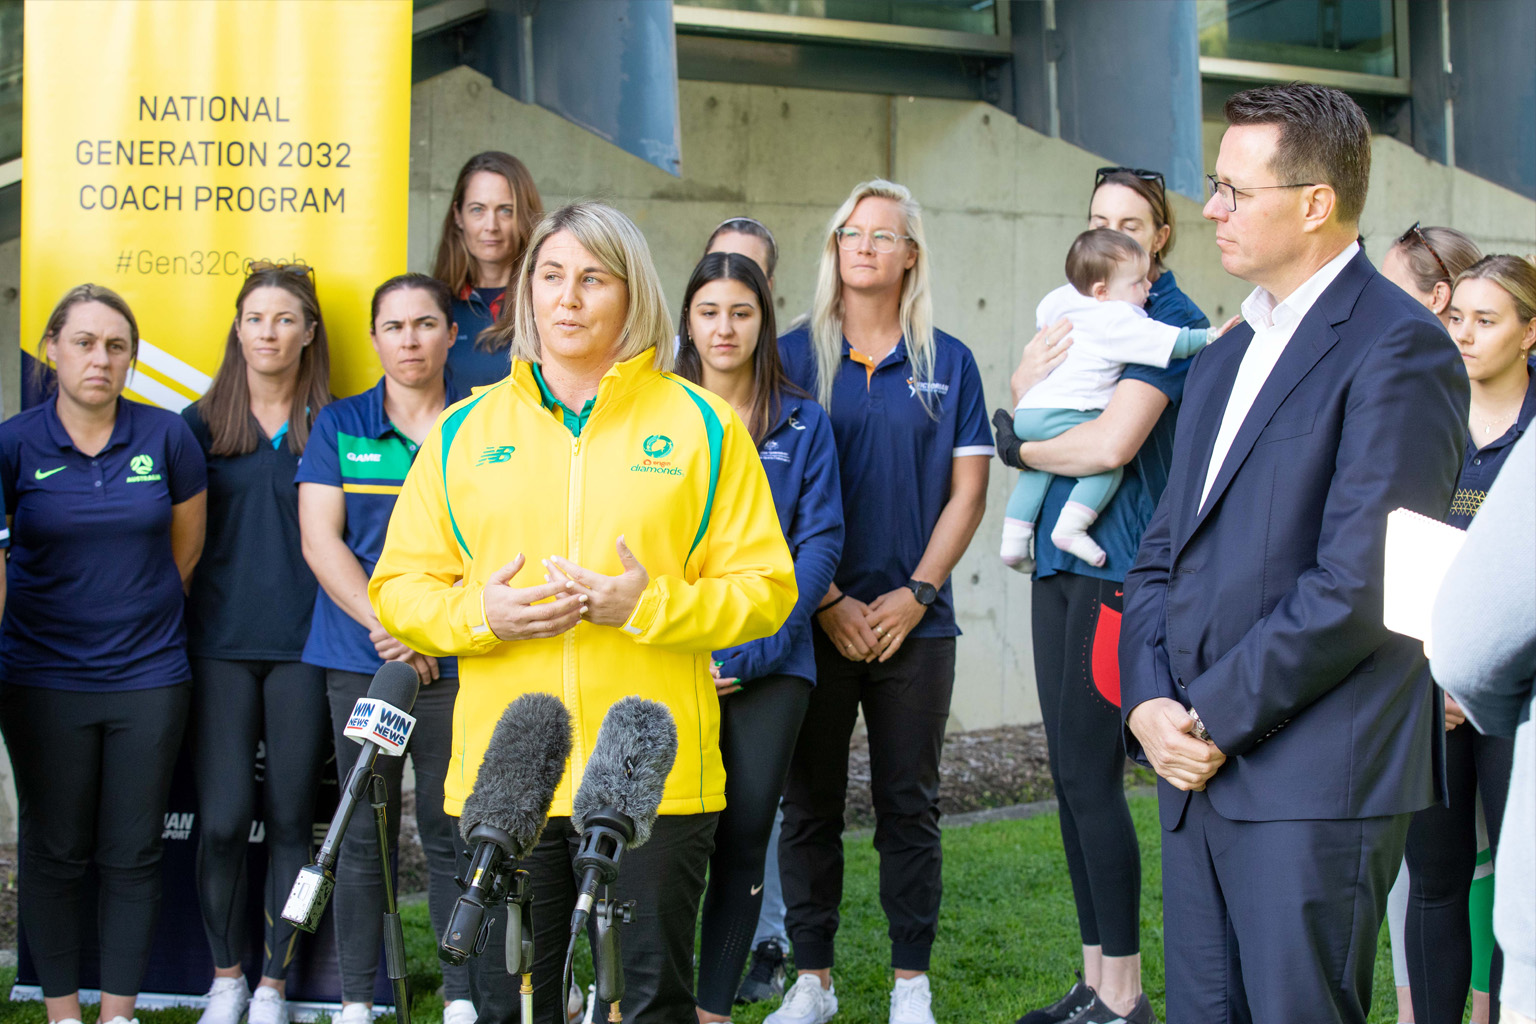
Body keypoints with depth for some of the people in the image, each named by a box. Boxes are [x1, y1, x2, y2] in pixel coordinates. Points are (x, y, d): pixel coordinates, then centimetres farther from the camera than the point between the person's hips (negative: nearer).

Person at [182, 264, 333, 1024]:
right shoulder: (201, 423, 7)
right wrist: (175, 619, 0)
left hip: (303, 647, 0)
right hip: (222, 645, 0)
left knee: (290, 818, 4)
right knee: (223, 819, -2)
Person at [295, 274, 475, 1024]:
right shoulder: (339, 426, 8)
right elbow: (320, 541, 1)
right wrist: (385, 625, -11)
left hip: (455, 659, 0)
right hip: (359, 658, 1)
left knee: (450, 830, 0)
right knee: (365, 834, 3)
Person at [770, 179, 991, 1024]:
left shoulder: (948, 365, 5)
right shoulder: (794, 356, 2)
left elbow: (967, 490, 4)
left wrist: (917, 592, -6)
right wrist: (827, 601, -8)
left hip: (914, 621, 0)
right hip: (814, 619, 0)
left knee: (908, 805, 6)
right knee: (810, 804, 5)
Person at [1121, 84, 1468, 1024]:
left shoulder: (1396, 347, -10)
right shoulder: (1224, 361, 18)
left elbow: (1357, 586, -18)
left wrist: (1213, 715, -13)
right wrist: (1149, 702, 0)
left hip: (1315, 781, -8)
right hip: (1199, 769, 8)